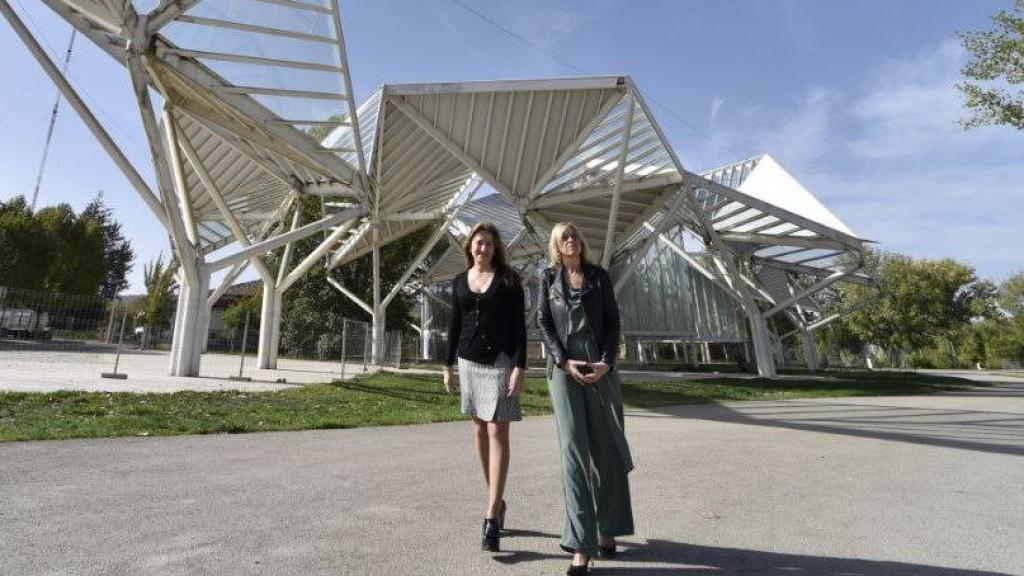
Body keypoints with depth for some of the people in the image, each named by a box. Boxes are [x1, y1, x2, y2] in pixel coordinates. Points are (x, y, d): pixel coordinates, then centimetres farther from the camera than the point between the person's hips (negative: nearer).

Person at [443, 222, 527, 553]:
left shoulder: (508, 279, -3)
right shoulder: (459, 281, 10)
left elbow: (519, 326, -6)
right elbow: (455, 326, 13)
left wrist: (519, 367, -14)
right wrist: (448, 366, 11)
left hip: (501, 360, -4)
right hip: (470, 361, 5)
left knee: (498, 432, -7)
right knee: (480, 430, 10)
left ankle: (492, 517, -3)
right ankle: (497, 501, 26)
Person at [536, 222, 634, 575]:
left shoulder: (599, 276, 9)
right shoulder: (548, 278, 9)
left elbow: (613, 321, 5)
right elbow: (542, 323, 2)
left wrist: (606, 362, -10)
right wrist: (564, 361, -11)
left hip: (600, 368, 1)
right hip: (563, 369, -1)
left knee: (607, 450, 6)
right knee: (573, 449, -7)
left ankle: (606, 529, 26)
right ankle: (580, 545, -1)